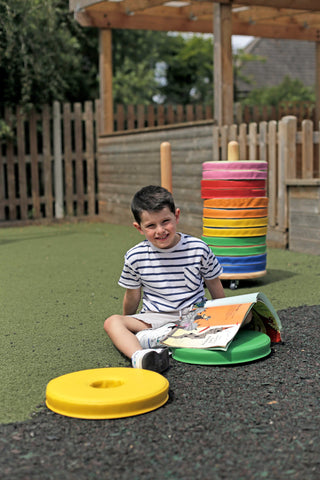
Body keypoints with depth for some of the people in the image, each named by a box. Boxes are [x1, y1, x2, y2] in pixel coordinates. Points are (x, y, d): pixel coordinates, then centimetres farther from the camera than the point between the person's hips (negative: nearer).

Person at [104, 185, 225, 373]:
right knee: (112, 322, -23)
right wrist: (128, 326, 21)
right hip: (154, 317, 1)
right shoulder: (135, 257, -4)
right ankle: (139, 357, -52)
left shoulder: (198, 249, -5)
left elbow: (214, 284, 10)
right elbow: (132, 295, 11)